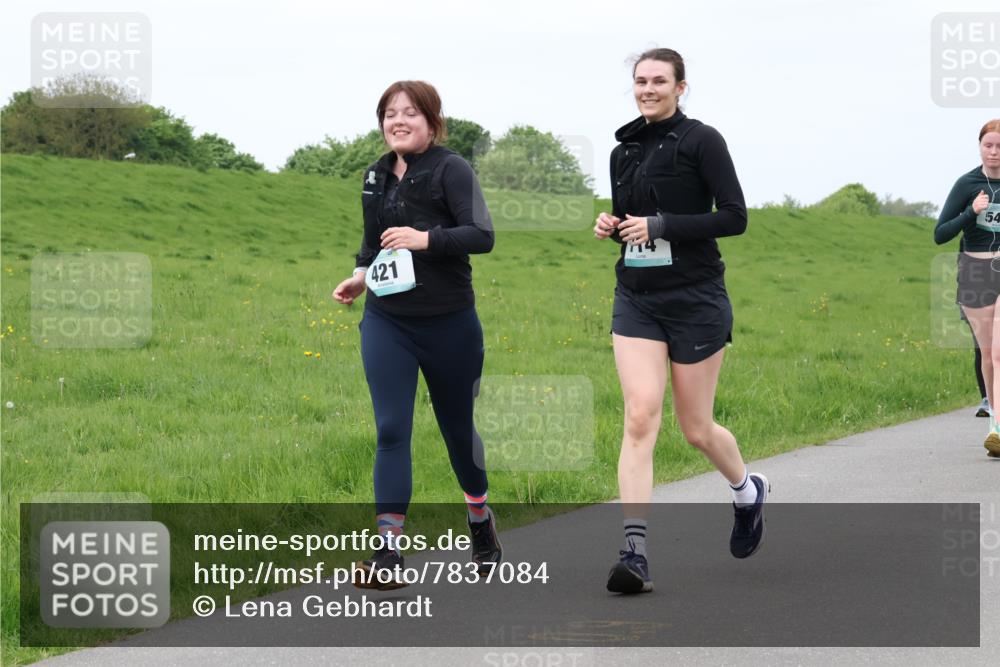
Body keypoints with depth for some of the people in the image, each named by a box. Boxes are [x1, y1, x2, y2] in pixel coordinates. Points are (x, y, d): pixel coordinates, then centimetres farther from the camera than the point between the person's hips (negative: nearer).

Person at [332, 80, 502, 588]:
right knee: (391, 430, -8)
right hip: (386, 323, 4)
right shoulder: (375, 176, 8)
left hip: (449, 324, -4)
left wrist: (427, 239, -31)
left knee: (457, 428, 12)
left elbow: (482, 234, -19)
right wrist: (361, 275, 5)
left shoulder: (451, 170, -10)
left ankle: (482, 524, 37)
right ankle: (388, 554, -11)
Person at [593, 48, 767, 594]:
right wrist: (611, 227, 0)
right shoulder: (623, 151, 12)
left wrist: (659, 227, -17)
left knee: (696, 429, 6)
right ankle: (635, 551, -17)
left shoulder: (700, 141, -6)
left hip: (695, 300, -4)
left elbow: (734, 216, -12)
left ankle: (748, 490, 39)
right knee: (640, 416, -12)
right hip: (636, 301, 4)